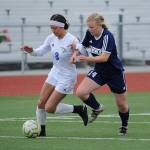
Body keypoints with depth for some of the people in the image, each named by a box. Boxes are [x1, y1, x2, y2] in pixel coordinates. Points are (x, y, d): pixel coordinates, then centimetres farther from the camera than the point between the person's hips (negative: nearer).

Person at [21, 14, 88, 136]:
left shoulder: (71, 40, -23)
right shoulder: (51, 38, -3)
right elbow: (41, 51, 10)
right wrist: (31, 51, -11)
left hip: (67, 77, -7)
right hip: (54, 74, 7)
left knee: (49, 108, -8)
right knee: (41, 104, 2)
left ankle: (79, 109, 8)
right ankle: (41, 130, 20)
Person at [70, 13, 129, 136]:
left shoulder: (107, 36, -27)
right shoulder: (90, 33, -8)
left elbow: (104, 57, -33)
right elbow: (83, 47, 8)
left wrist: (87, 59, -42)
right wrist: (76, 53, -13)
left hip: (115, 73, -5)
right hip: (99, 71, 5)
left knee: (121, 104, 9)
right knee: (81, 92, -15)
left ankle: (124, 126, 38)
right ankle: (97, 108, 13)